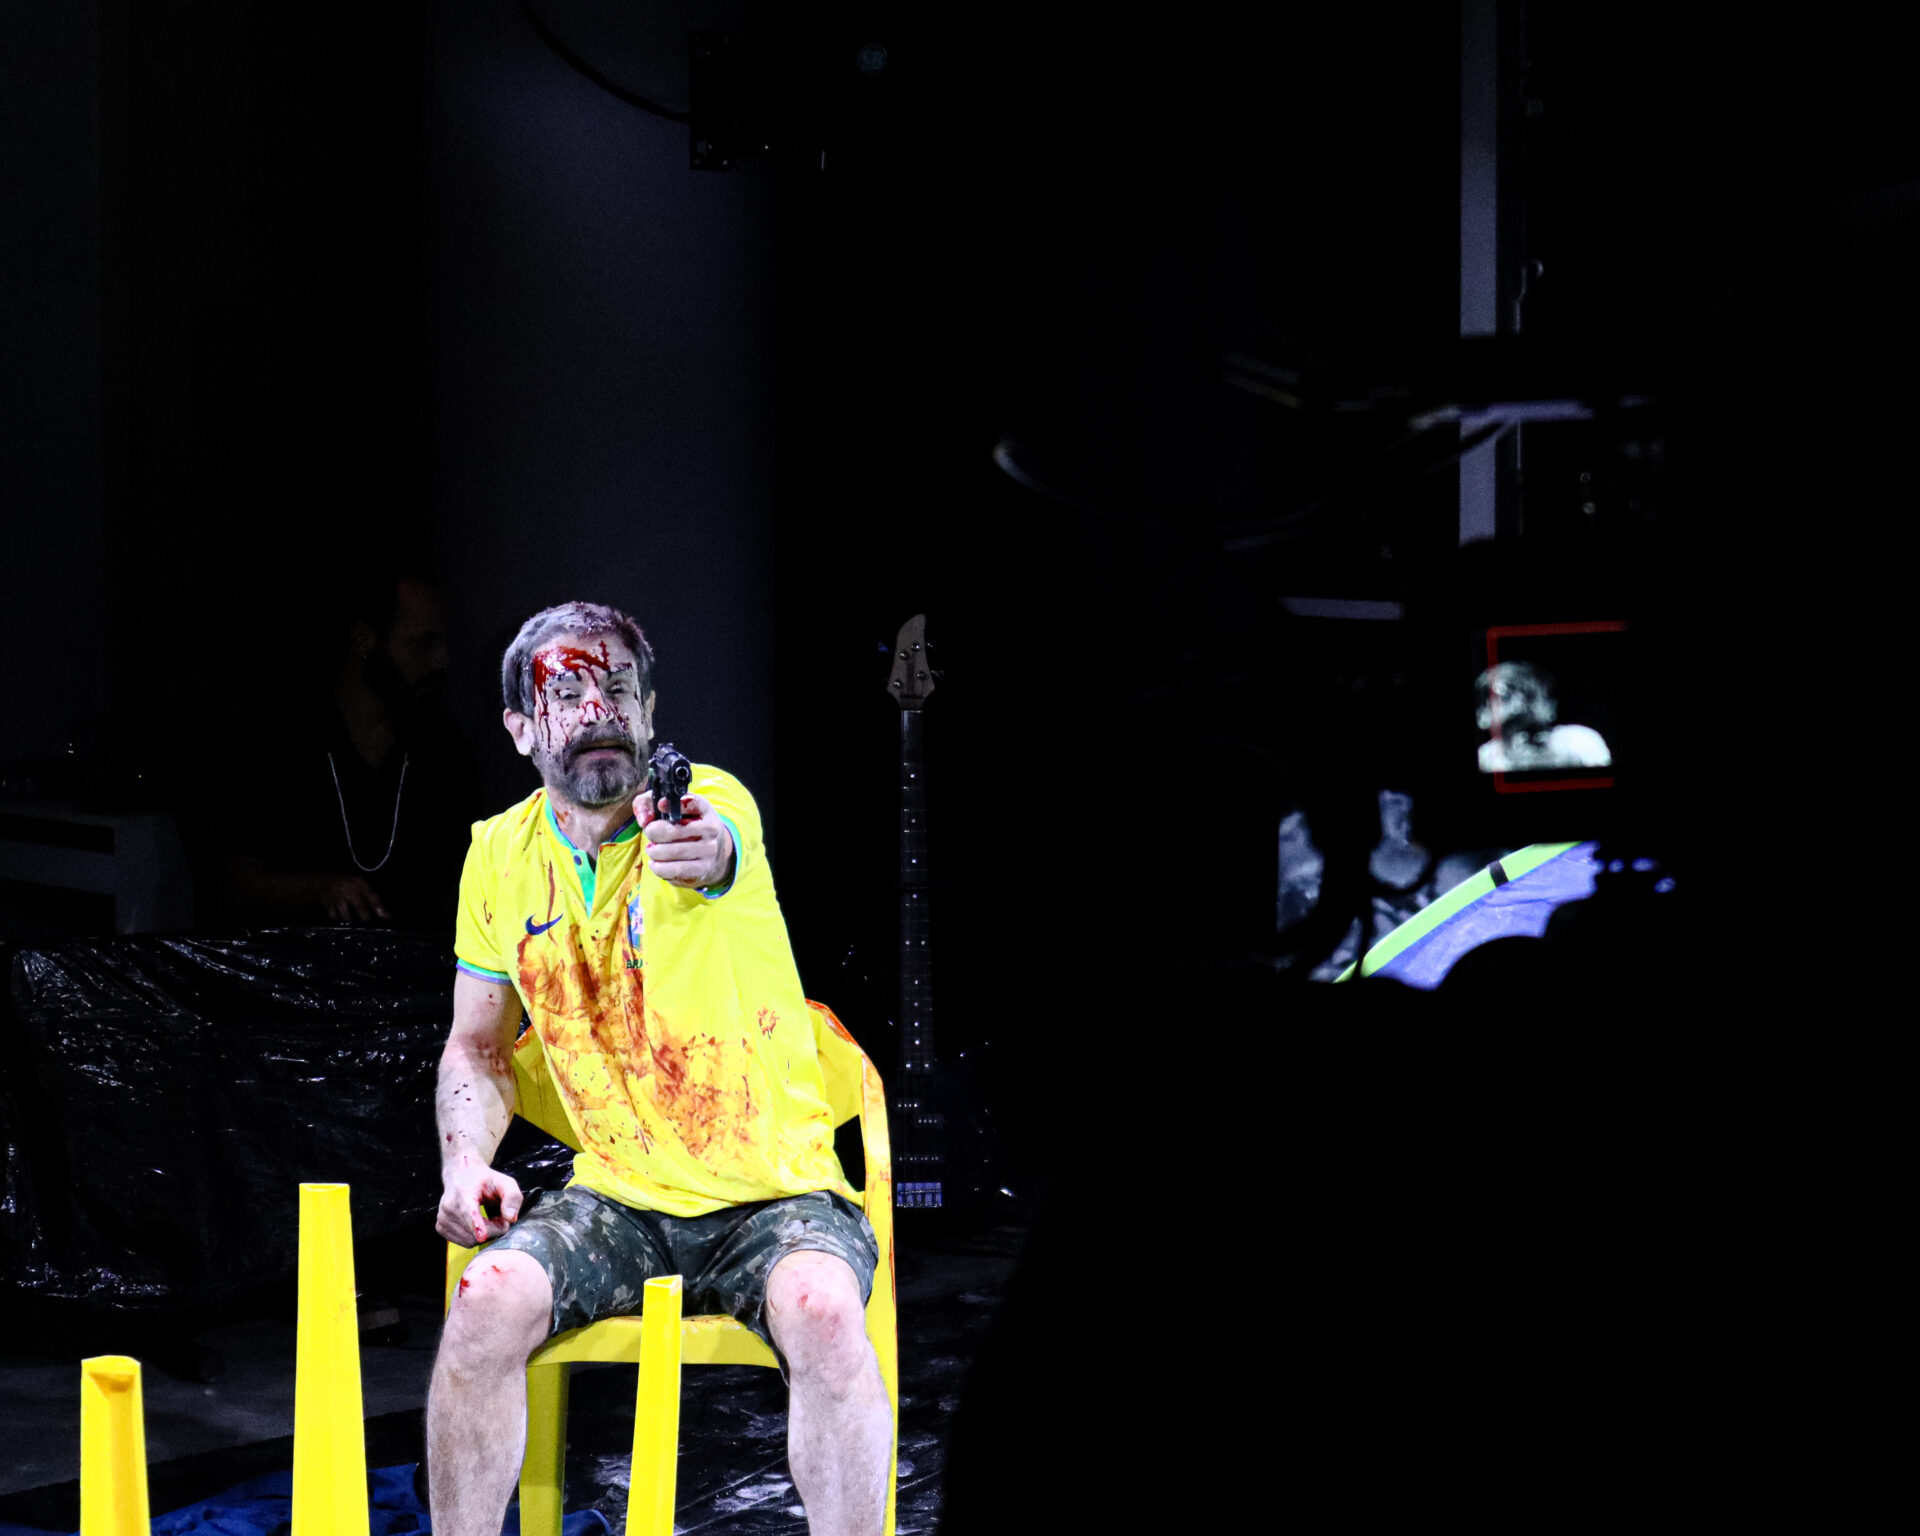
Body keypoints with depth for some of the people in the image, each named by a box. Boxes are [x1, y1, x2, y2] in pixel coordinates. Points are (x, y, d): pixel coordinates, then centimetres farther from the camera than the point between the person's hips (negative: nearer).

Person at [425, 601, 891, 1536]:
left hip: (773, 1194, -3)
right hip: (617, 1203, 3)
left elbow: (719, 844, -38)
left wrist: (704, 852, -63)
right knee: (488, 1300, -25)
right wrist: (465, 1161, -5)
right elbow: (477, 1046, 15)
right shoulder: (502, 855, 4)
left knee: (822, 1309, -34)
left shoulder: (710, 800, -10)